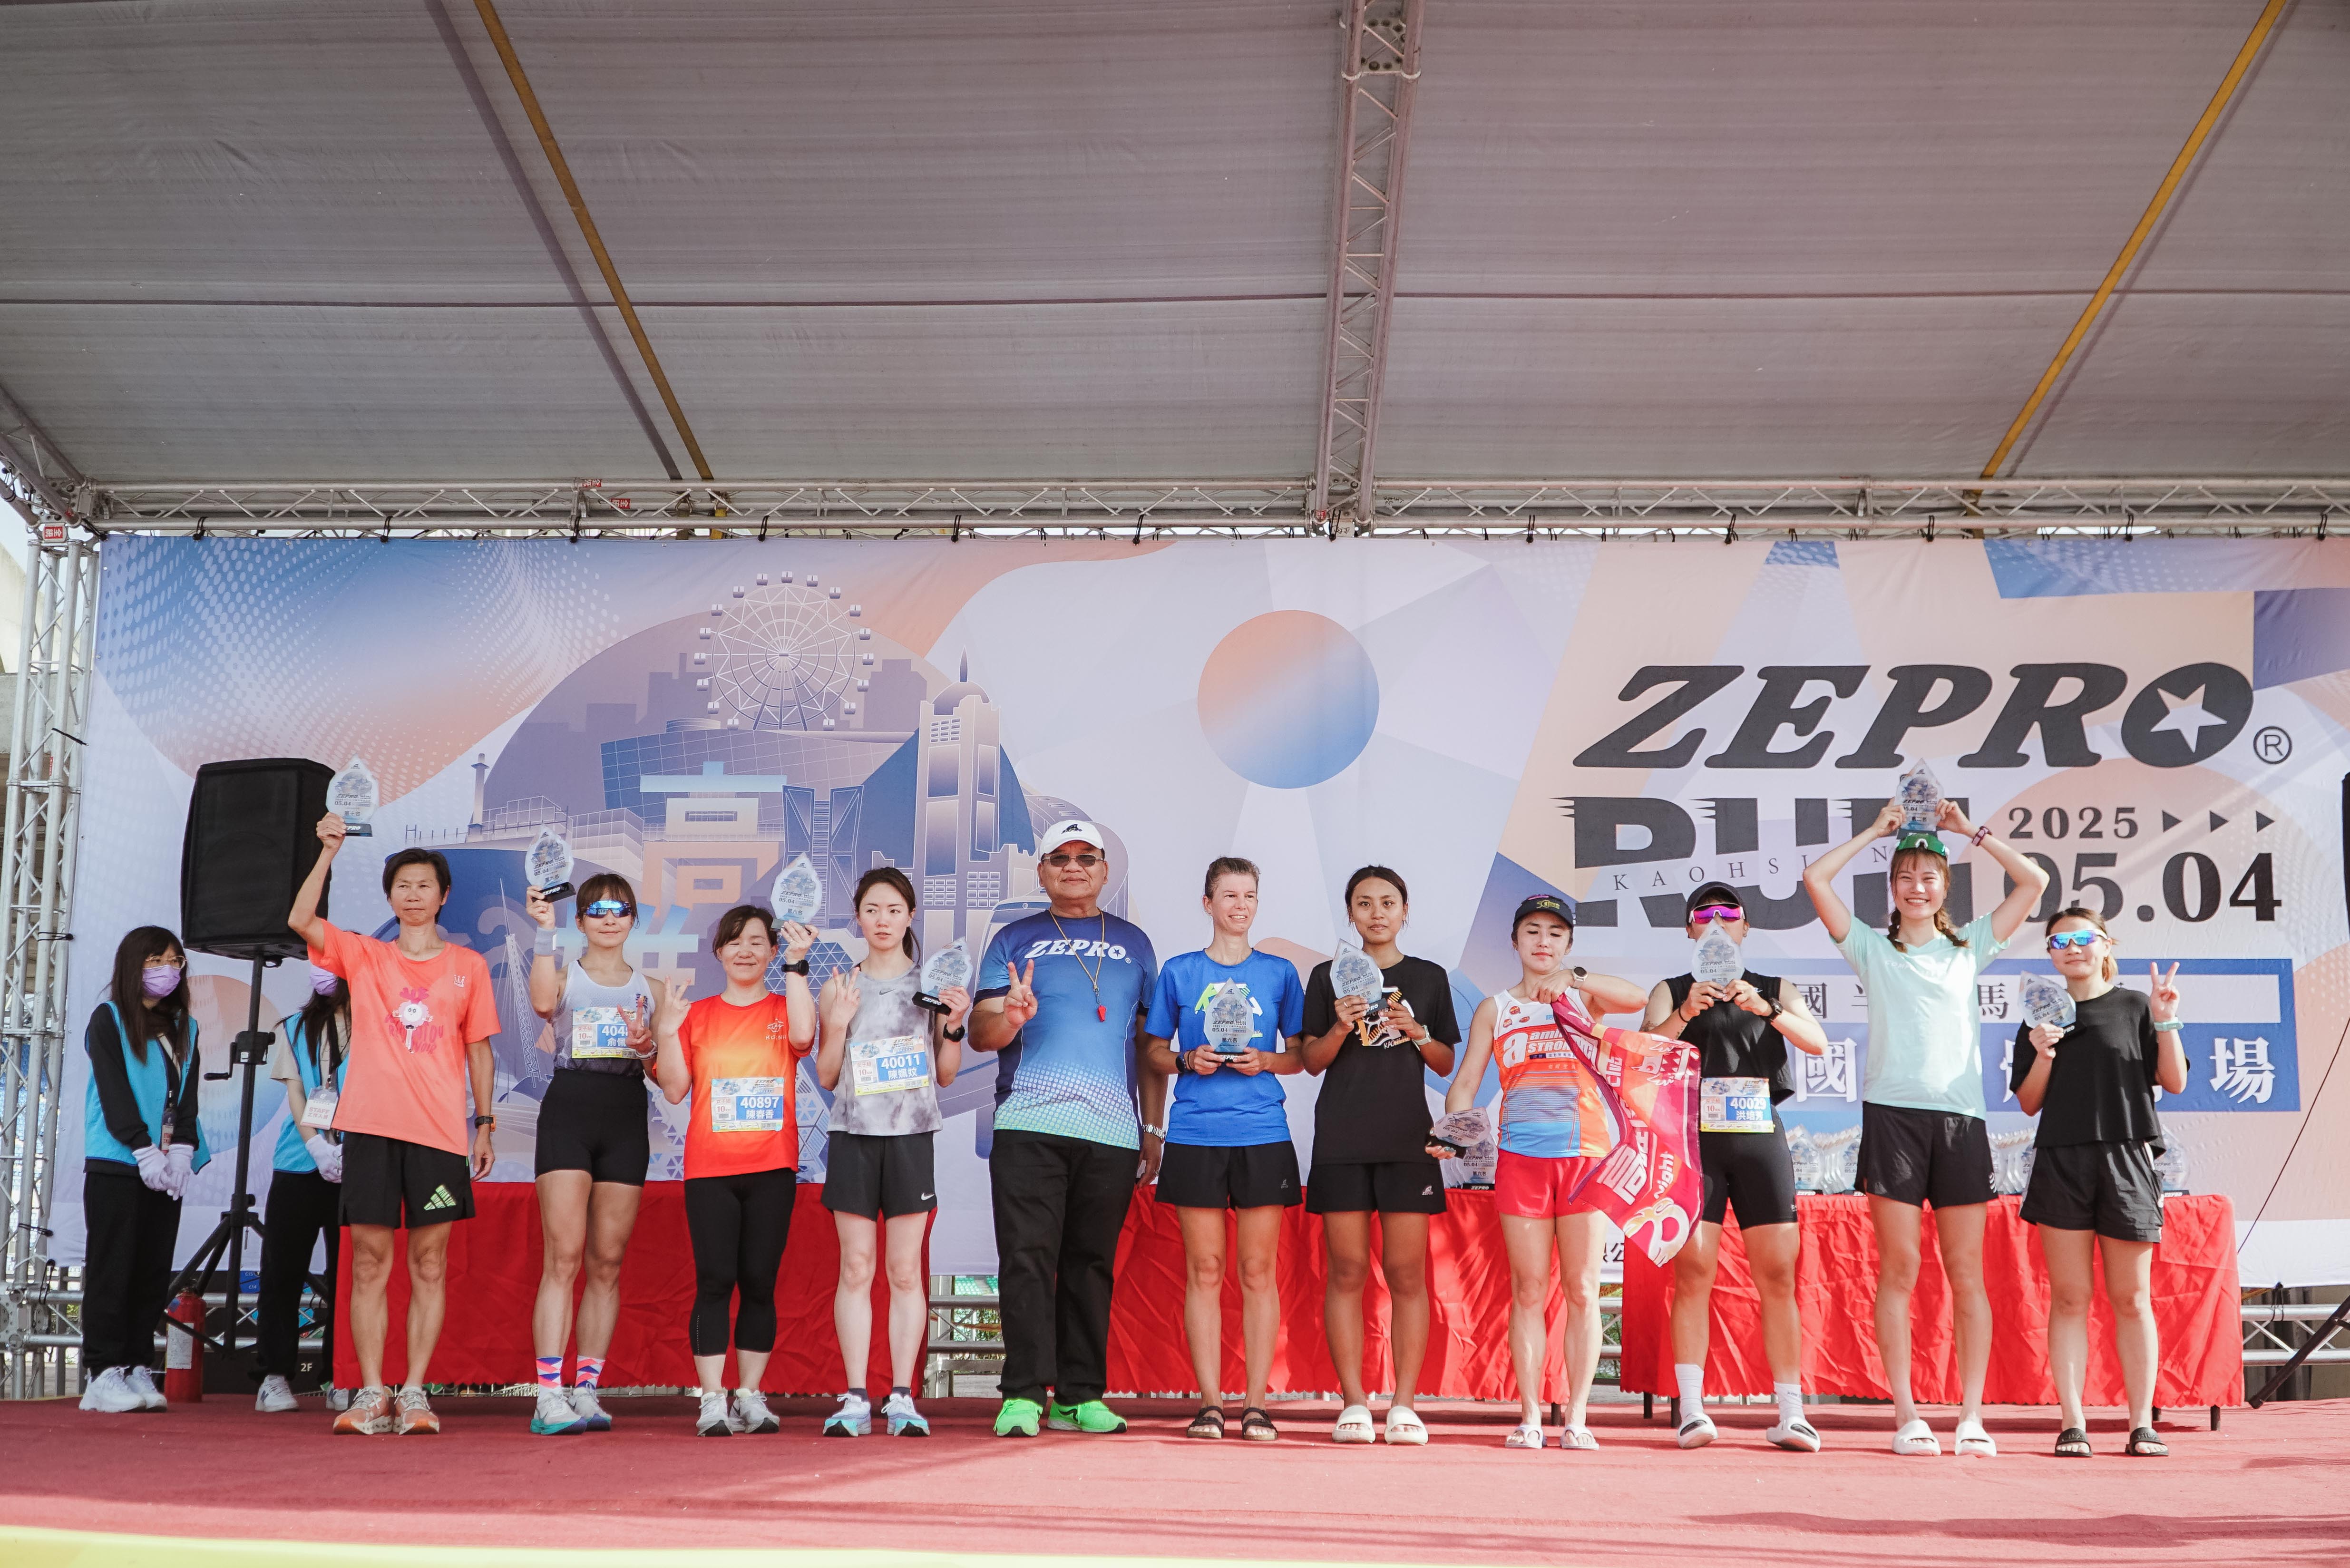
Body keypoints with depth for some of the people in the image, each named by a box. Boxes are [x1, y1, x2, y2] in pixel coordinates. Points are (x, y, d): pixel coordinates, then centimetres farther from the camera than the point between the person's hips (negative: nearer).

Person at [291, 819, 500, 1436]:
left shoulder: (468, 966, 11)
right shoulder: (363, 956, 11)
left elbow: (478, 1049, 13)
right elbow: (301, 921, -5)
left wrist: (485, 1123, 8)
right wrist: (328, 852, -11)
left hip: (440, 1131, 0)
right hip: (370, 1126, 0)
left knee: (429, 1264, 0)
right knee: (369, 1263, 0)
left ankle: (415, 1393, 5)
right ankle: (371, 1396, 5)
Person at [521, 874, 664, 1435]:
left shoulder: (650, 989, 16)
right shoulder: (564, 976, 8)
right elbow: (542, 1003, -18)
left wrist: (646, 1046, -9)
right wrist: (544, 930, -16)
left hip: (626, 1122, 3)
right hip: (568, 1113, -3)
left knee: (608, 1263, 3)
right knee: (563, 1257, -11)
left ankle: (587, 1390, 10)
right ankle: (549, 1396, -11)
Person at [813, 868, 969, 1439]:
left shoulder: (932, 984, 6)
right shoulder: (840, 987, 7)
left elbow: (945, 1076, 8)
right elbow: (826, 1078, 6)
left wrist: (953, 1027, -8)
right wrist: (838, 1023, -8)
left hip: (911, 1137, 0)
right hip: (853, 1136, 1)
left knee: (906, 1270, 0)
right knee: (856, 1268, -1)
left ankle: (902, 1397, 5)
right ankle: (855, 1399, 3)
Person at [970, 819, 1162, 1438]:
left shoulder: (1133, 943, 17)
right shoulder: (1015, 941, 12)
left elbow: (1150, 1042, 18)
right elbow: (979, 1033, 5)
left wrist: (1155, 1127, 12)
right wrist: (1009, 1017, -18)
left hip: (1113, 1131, 2)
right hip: (1028, 1125, -2)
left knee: (1092, 1264, 5)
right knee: (1028, 1258, -7)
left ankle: (1082, 1396, 11)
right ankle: (1024, 1395, -4)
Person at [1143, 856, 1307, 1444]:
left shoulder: (1279, 972, 10)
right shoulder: (1178, 971, 9)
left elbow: (1302, 1054, 12)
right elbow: (1153, 1051, 12)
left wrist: (1266, 1061, -7)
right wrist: (1187, 1061, -7)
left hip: (1263, 1135, 0)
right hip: (1195, 1134, 0)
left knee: (1258, 1270, 1)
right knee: (1204, 1270, 1)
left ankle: (1256, 1403, 6)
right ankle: (1209, 1402, 7)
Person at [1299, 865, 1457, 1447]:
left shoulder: (1429, 978, 12)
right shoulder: (1328, 977, 9)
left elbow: (1446, 1064, 13)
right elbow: (1312, 1061, 8)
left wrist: (1418, 1034, -6)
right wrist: (1341, 1028, -10)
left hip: (1408, 1141, 0)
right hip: (1341, 1139, 0)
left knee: (1407, 1273, -2)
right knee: (1347, 1271, -1)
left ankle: (1404, 1405, 2)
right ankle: (1353, 1404, 3)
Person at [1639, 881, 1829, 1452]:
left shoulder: (1776, 991, 16)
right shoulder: (1671, 992, 13)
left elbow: (1817, 1041, -2)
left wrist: (1765, 1009, -19)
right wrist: (1685, 1013, -23)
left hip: (1760, 1137, 1)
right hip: (1695, 1137, -1)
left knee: (1779, 1277, -3)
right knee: (1693, 1273, -8)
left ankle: (1791, 1413, -1)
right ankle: (1692, 1410, -7)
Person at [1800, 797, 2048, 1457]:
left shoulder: (1970, 946, 16)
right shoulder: (1872, 948, 10)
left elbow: (2035, 881, 13)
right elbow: (1815, 878, 1)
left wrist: (1970, 830, 13)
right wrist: (1877, 830, 10)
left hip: (1961, 1117, 2)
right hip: (1893, 1113, -1)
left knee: (1967, 1273, 1)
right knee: (1899, 1269, -2)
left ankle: (1972, 1414, 4)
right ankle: (1906, 1415, 2)